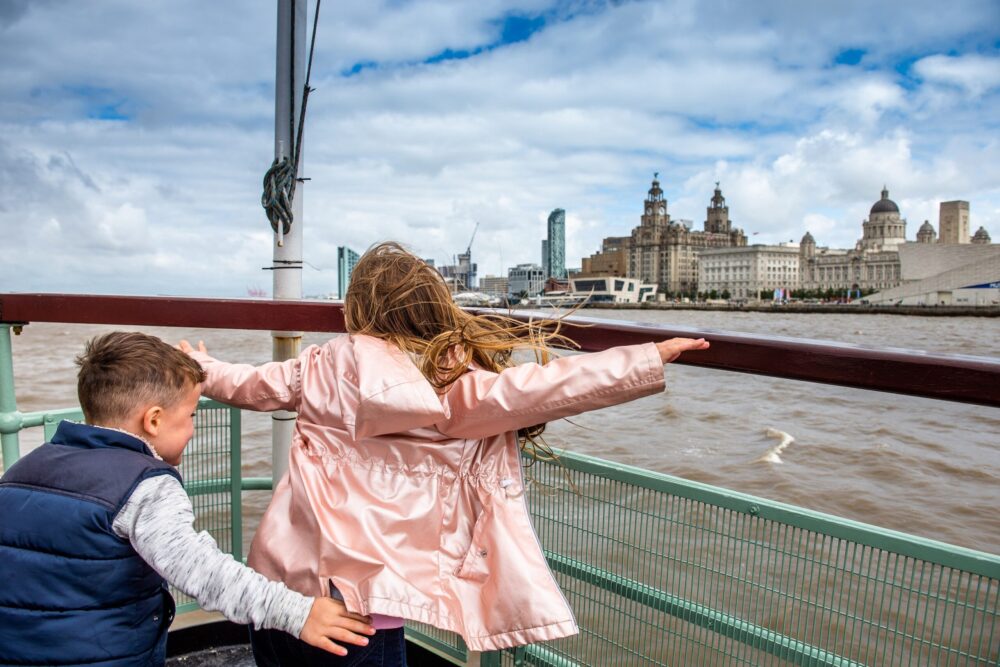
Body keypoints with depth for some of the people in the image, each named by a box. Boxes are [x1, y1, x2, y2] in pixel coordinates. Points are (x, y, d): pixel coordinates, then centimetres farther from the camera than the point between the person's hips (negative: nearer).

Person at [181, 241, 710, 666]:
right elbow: (549, 389, -14)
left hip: (281, 581, 3)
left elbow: (250, 384, 15)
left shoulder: (329, 364, -1)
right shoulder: (459, 387, -10)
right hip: (358, 606, -3)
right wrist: (655, 356, -7)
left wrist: (203, 367, 36)